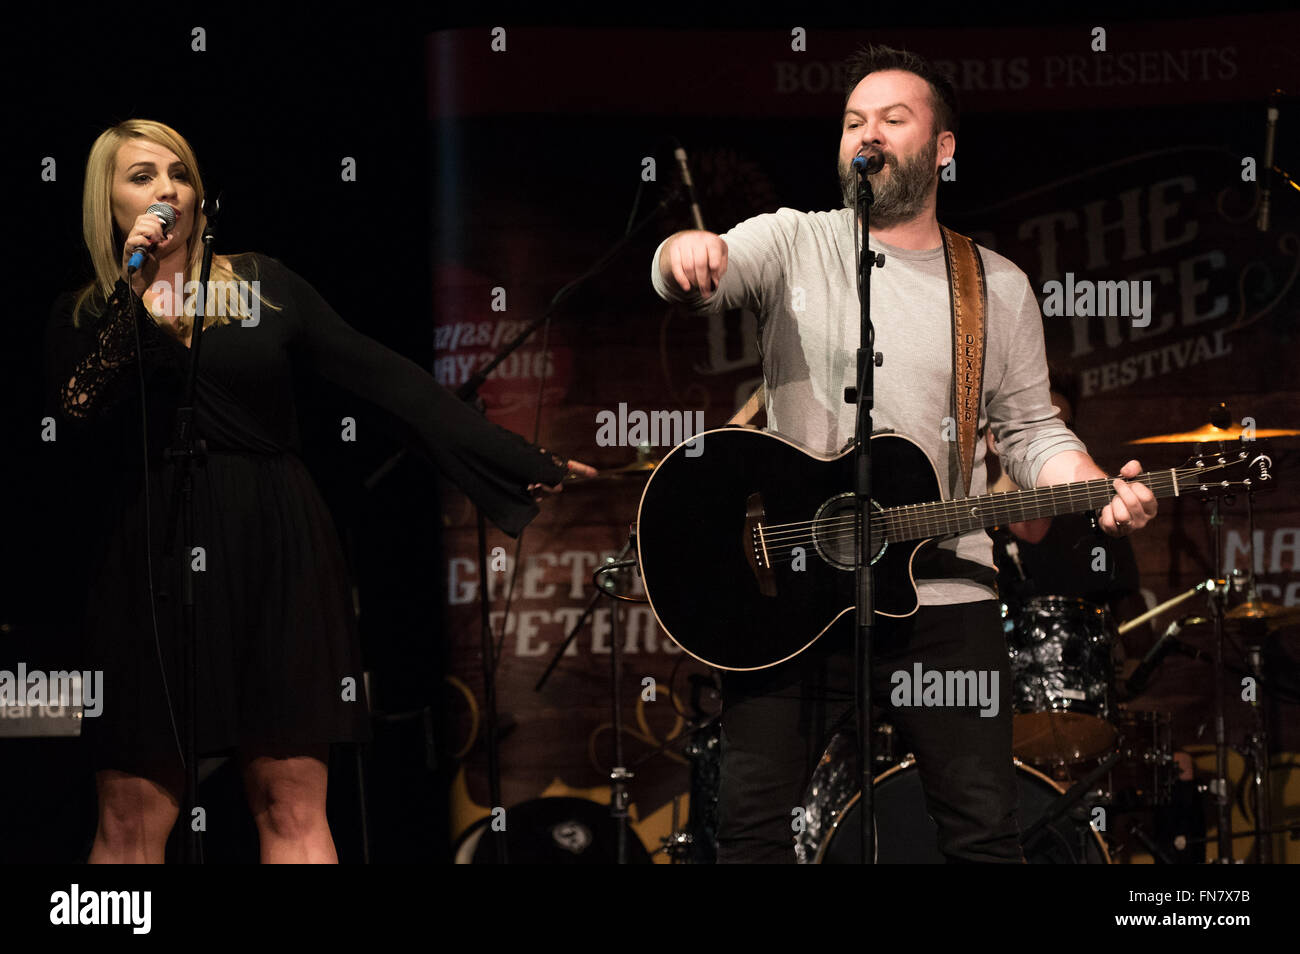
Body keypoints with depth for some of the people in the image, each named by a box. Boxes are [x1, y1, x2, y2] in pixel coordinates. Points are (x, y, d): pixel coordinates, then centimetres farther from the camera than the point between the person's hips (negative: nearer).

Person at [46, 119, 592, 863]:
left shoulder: (262, 285, 10)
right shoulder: (86, 317, 11)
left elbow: (383, 376, 5)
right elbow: (78, 418, -8)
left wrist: (525, 463, 0)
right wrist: (129, 291, -9)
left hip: (277, 553, 1)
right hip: (155, 559, 0)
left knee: (293, 808, -4)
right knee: (135, 817, -5)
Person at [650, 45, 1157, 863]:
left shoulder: (998, 287, 11)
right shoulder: (792, 243, 5)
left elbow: (1029, 429, 11)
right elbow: (701, 276, -14)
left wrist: (1098, 490, -9)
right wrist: (687, 254, -39)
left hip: (945, 593, 1)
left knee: (985, 829, -1)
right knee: (750, 822, -2)